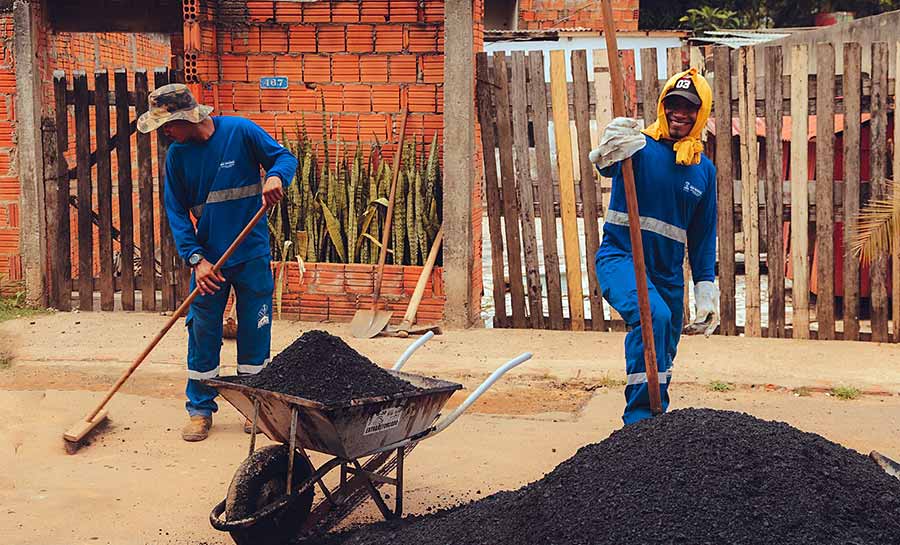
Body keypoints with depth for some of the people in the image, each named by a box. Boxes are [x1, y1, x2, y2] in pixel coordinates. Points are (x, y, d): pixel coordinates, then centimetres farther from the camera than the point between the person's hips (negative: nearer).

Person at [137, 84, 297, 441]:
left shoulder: (241, 131, -10)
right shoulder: (177, 155, -1)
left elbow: (284, 157, -2)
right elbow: (177, 212, -1)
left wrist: (276, 176, -26)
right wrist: (196, 259, -12)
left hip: (253, 255, -2)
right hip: (208, 258, 2)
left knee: (255, 332, 7)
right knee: (202, 335, 4)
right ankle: (200, 410, 16)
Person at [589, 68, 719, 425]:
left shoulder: (704, 169, 8)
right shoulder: (640, 146, -7)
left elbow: (703, 235, 14)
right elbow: (609, 166, -30)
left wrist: (706, 287, 10)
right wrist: (609, 155, -53)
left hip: (668, 273, 6)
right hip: (620, 258, -6)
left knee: (663, 353, 12)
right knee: (653, 315, -32)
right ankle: (641, 416, -28)